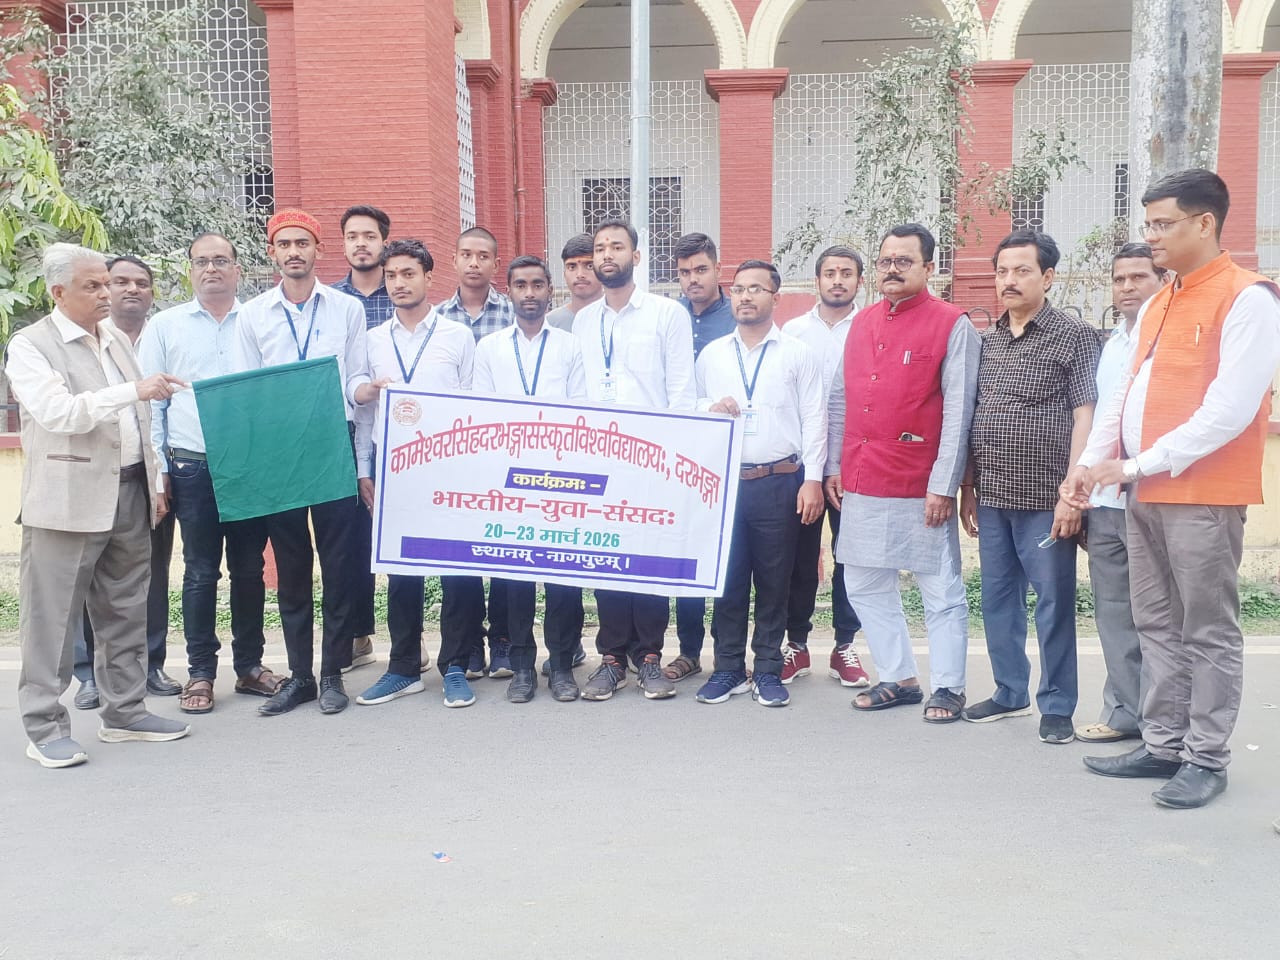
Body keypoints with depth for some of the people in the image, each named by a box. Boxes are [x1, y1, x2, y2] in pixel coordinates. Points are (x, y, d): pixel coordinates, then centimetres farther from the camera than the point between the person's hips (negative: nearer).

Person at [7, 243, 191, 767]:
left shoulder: (117, 339, 14)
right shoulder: (30, 346, -6)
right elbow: (57, 412, -22)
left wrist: (154, 482, 16)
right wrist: (134, 390, -28)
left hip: (130, 494, 7)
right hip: (67, 502, -7)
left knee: (125, 611, 13)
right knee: (53, 616, 0)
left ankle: (124, 711, 24)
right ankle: (45, 728, 9)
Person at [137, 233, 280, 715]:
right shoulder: (165, 326, 7)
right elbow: (149, 402, 6)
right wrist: (157, 470, -1)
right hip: (193, 467, -1)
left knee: (249, 568, 9)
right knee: (200, 571, 3)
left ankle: (249, 665, 20)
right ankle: (200, 673, 13)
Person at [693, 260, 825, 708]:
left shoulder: (798, 353, 6)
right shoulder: (711, 354, 13)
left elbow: (814, 419, 1)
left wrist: (812, 480, -6)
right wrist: (709, 409, -6)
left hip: (779, 482, -2)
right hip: (723, 480, 2)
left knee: (774, 579, 3)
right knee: (727, 577, 5)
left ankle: (768, 670, 14)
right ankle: (728, 668, 15)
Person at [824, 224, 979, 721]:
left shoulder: (953, 325, -5)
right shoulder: (862, 323, 13)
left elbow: (958, 412, -10)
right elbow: (839, 400, 16)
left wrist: (943, 486, -14)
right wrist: (834, 467, 12)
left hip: (920, 489, -6)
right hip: (859, 485, 6)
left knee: (941, 591, 3)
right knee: (864, 585, 12)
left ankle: (947, 688, 15)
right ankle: (898, 677, 25)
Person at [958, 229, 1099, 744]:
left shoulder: (1073, 335, -3)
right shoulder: (987, 340, 12)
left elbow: (1084, 418, -8)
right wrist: (968, 488, 12)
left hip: (1044, 498, -5)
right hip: (991, 497, 6)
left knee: (1053, 602, 1)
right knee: (998, 599, 13)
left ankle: (1057, 706, 14)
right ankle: (1010, 692, 27)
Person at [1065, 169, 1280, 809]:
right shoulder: (1157, 306, 16)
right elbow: (1126, 395, 16)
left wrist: (1137, 464, -17)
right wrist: (1091, 461, 2)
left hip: (1203, 496, -8)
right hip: (1145, 495, 8)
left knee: (1208, 632, 1)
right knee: (1158, 626, 13)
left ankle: (1207, 759, 11)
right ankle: (1163, 746, 23)